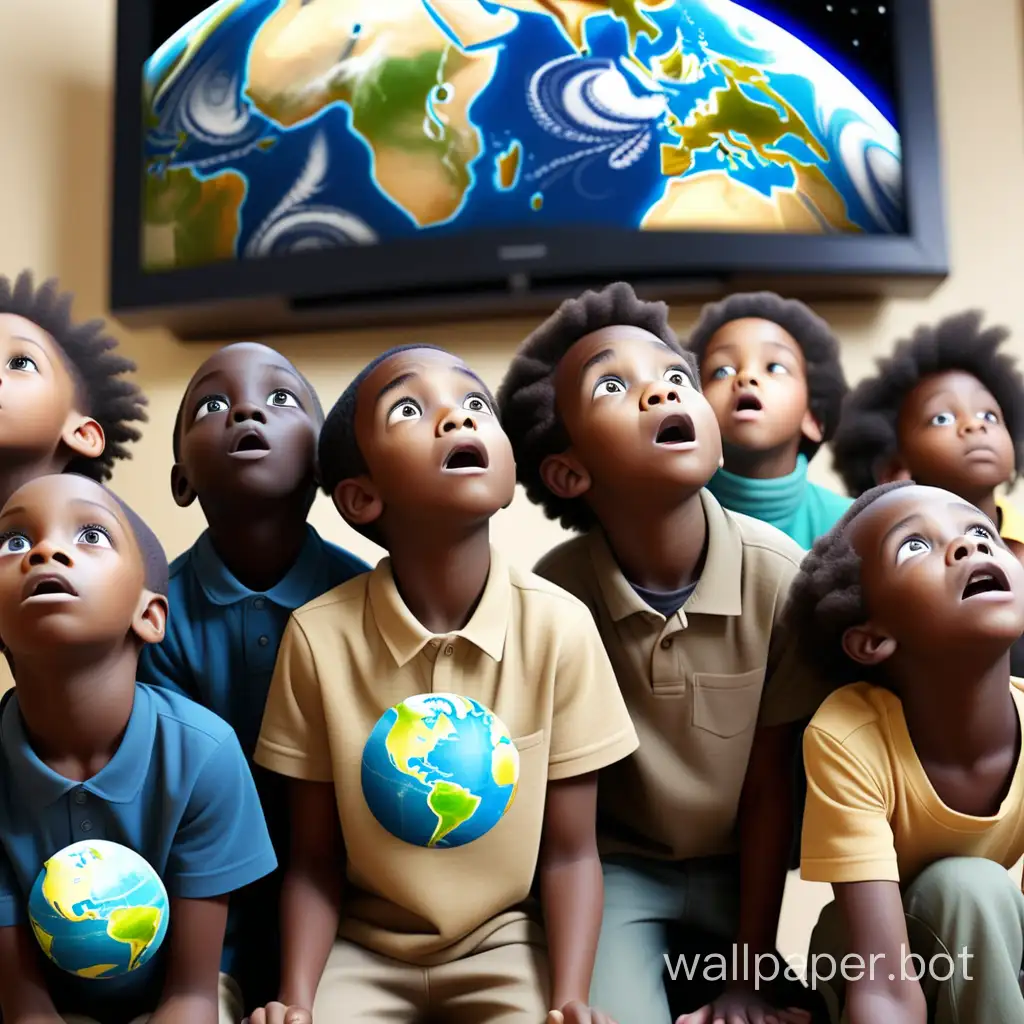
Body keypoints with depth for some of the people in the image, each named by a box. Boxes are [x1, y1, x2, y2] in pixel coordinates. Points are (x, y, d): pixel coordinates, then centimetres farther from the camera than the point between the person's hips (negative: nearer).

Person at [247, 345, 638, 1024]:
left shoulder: (560, 626, -16)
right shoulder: (319, 635, -16)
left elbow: (570, 853, -7)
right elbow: (314, 862, -5)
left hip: (505, 941, 0)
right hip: (364, 944, 0)